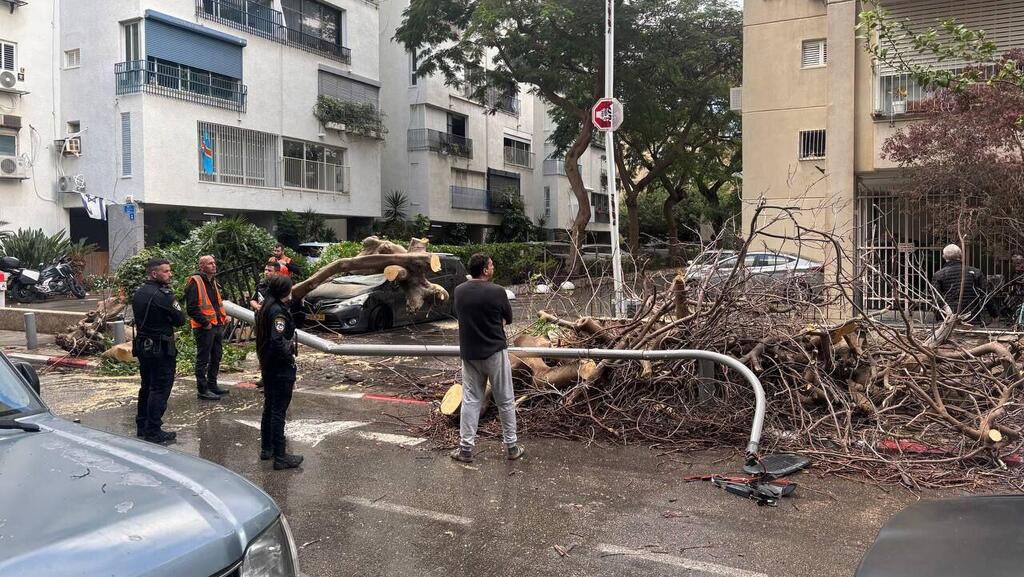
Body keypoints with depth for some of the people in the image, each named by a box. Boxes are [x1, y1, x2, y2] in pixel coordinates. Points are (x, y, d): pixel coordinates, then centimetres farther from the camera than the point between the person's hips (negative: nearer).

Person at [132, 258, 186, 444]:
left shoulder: (138, 293, 9)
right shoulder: (162, 295, -19)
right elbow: (180, 319, -14)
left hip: (142, 345, 9)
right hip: (161, 348, -9)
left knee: (146, 386, 19)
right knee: (160, 389, -2)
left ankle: (142, 427, 27)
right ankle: (154, 432, 0)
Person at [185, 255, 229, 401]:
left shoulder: (213, 282, 16)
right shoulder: (195, 282, -14)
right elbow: (192, 307, -20)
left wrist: (223, 316, 12)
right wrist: (205, 323, -19)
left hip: (217, 326, 9)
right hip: (204, 328, -9)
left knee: (216, 358, 17)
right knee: (203, 359, -1)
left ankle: (212, 385, 29)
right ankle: (202, 390, 5)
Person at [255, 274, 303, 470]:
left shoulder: (265, 308, 8)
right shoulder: (278, 311, -21)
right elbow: (277, 340, -29)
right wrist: (290, 356, -16)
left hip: (267, 366, 10)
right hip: (281, 369, -10)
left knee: (269, 407, 20)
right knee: (279, 411, -3)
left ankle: (266, 448, 32)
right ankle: (280, 457, 4)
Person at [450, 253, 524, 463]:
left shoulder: (459, 291, -2)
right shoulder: (496, 291, -15)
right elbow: (508, 319, 0)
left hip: (469, 353, 4)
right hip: (495, 352, -4)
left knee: (470, 400, 11)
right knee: (505, 401, 8)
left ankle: (465, 448, 12)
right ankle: (511, 447, 17)